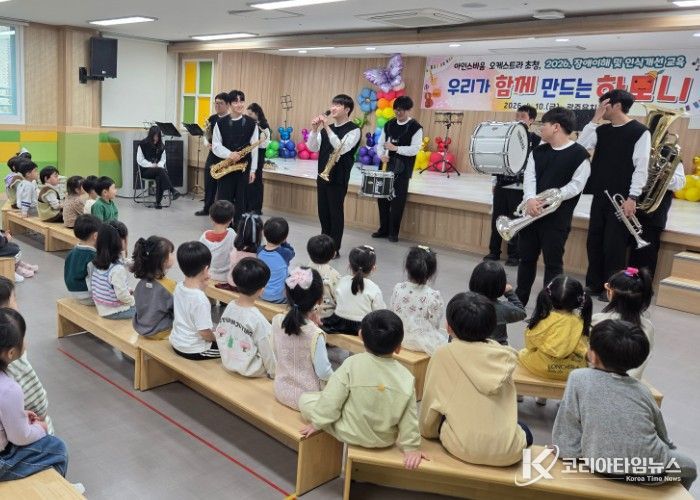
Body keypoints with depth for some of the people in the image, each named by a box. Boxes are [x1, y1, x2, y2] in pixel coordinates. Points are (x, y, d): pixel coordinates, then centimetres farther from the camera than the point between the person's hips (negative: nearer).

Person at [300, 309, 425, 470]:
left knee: (305, 399, 8)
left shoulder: (352, 364, -22)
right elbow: (409, 418, -10)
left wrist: (317, 423, -3)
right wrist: (411, 446, 3)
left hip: (351, 434, -5)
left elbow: (331, 400, -19)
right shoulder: (406, 378, -15)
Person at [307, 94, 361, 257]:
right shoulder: (326, 128, 10)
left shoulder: (354, 130, -9)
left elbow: (341, 149, -23)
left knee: (335, 212, 1)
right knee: (323, 211, 13)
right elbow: (312, 148, 5)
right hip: (322, 175, 6)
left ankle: (334, 249, 11)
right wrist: (314, 129, -10)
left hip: (339, 178, -6)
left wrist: (327, 128, -25)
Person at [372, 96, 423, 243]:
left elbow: (415, 149, -15)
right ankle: (383, 229, 20)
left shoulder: (415, 127, -7)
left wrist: (395, 148, -21)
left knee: (397, 201, -3)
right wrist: (382, 155, -9)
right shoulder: (389, 124, 9)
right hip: (389, 167, 5)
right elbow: (380, 143, 11)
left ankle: (394, 232, 9)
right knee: (382, 197, 6)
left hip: (403, 170, -5)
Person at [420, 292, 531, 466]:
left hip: (463, 448, -2)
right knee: (524, 431, 35)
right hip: (507, 452, 2)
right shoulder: (504, 354, 2)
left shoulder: (444, 355, -6)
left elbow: (431, 401, 3)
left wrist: (428, 431, 21)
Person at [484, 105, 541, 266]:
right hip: (501, 184, 5)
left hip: (519, 187, -5)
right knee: (496, 219, 8)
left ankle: (514, 255, 13)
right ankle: (494, 251, 20)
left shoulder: (536, 140, -3)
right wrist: (495, 182, 13)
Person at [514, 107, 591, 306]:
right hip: (532, 212, 6)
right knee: (526, 257, 14)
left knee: (553, 262, 2)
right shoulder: (538, 151, 10)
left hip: (558, 217, -6)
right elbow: (529, 177, 0)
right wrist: (531, 199, -19)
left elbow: (576, 185, -13)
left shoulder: (579, 154, -7)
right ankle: (519, 299, 28)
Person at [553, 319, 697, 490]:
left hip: (602, 469, 0)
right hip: (651, 472, 1)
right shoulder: (641, 389, 7)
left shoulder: (579, 378, -3)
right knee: (689, 467, 38)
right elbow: (662, 436, 17)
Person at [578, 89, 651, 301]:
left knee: (614, 245, -1)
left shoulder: (640, 131, -8)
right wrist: (595, 119, -5)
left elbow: (641, 167, -11)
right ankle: (593, 284, 22)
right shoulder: (602, 130, 10)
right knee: (594, 241, 10)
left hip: (621, 197, -6)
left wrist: (632, 198, -16)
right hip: (600, 195, 6)